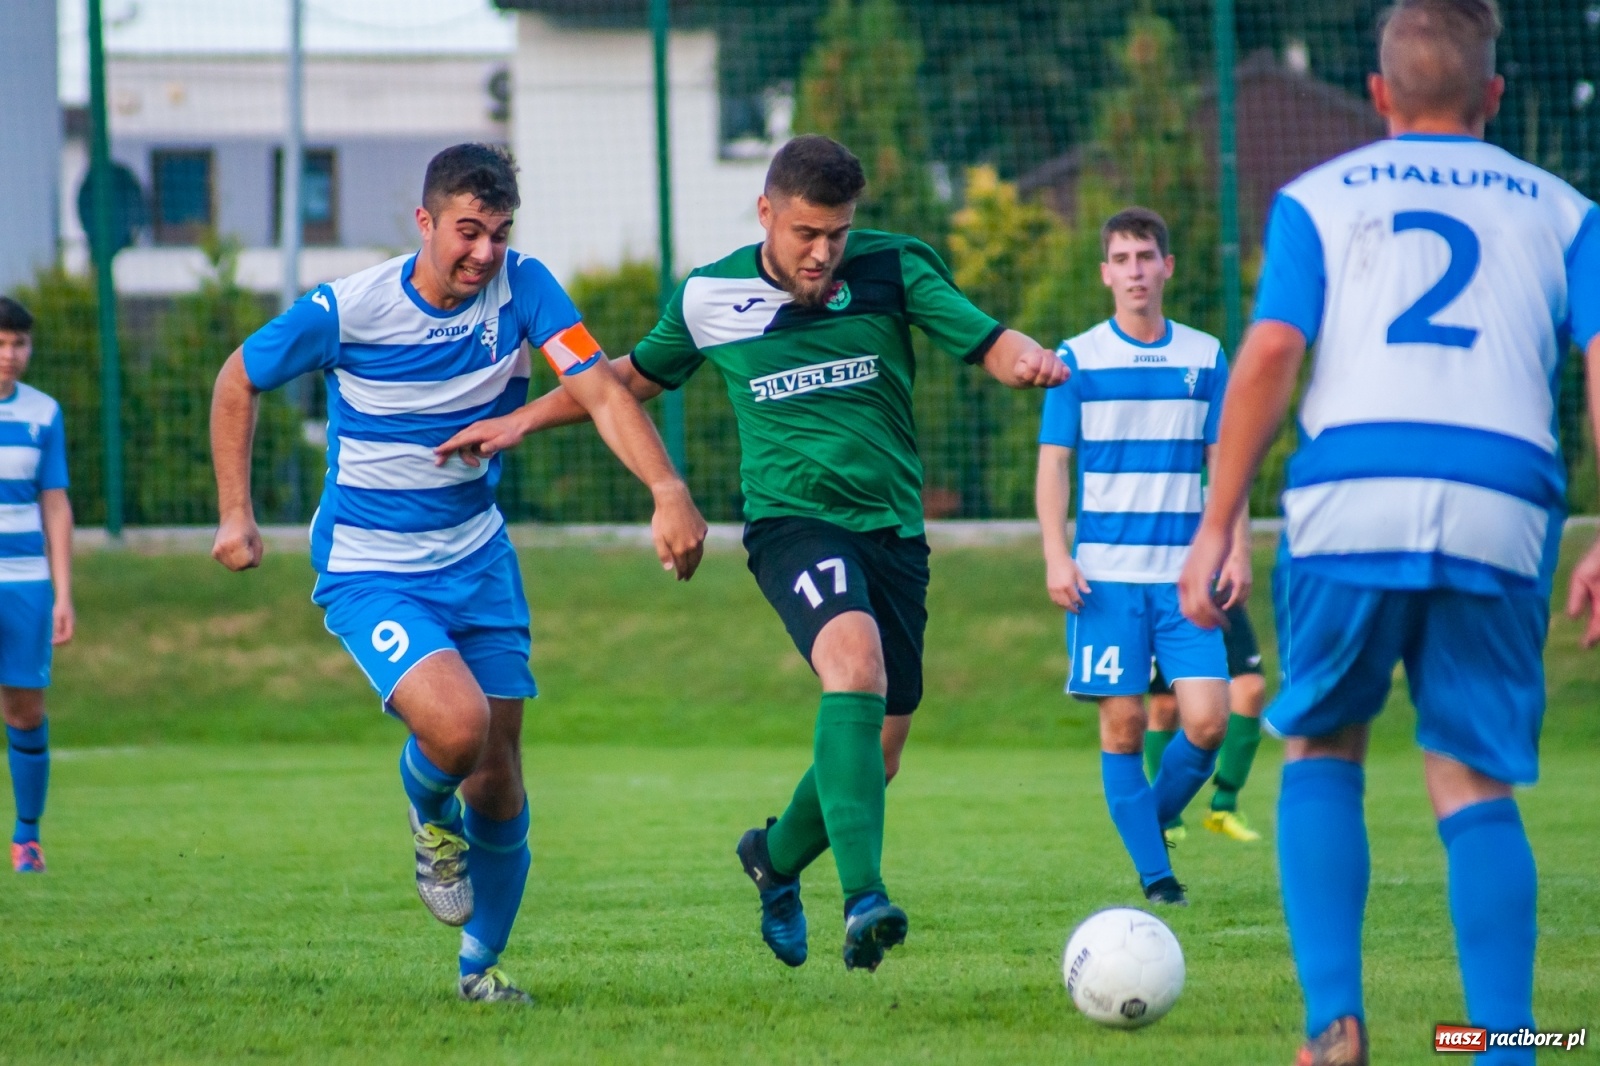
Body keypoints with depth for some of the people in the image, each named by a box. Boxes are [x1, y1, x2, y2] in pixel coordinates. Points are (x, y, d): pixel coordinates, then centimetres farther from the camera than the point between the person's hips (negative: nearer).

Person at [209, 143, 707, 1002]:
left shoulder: (522, 288, -10)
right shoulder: (347, 310, -16)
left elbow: (599, 390, -20)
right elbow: (238, 382, 0)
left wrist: (668, 491, -35)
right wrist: (235, 514, -4)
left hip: (476, 559, 4)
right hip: (366, 569, -4)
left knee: (499, 770, 4)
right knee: (458, 723, -26)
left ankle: (482, 959, 26)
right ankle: (428, 812, 11)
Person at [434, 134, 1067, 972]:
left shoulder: (894, 269, -1)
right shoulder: (710, 298, 1)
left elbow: (989, 344, -7)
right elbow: (636, 375, 19)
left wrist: (1030, 360, -30)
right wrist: (523, 421, 17)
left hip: (894, 528, 3)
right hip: (793, 519, -3)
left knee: (874, 755, 4)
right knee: (854, 661, -33)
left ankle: (778, 855, 38)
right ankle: (863, 896, -42)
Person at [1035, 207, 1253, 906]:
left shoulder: (1205, 358, 9)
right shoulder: (1078, 359, 3)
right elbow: (1053, 464, 3)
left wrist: (1237, 551, 3)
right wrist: (1056, 557, -7)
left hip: (1186, 572, 2)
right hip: (1106, 572, -2)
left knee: (1208, 719, -9)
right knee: (1123, 723, -4)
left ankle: (1156, 817, 17)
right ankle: (1153, 872, 5)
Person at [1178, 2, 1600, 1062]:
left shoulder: (1319, 198, 16)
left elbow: (1270, 353, 3)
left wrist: (1218, 525, 4)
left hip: (1350, 500, -1)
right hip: (1501, 514, 1)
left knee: (1323, 749, 16)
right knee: (1475, 784, 5)